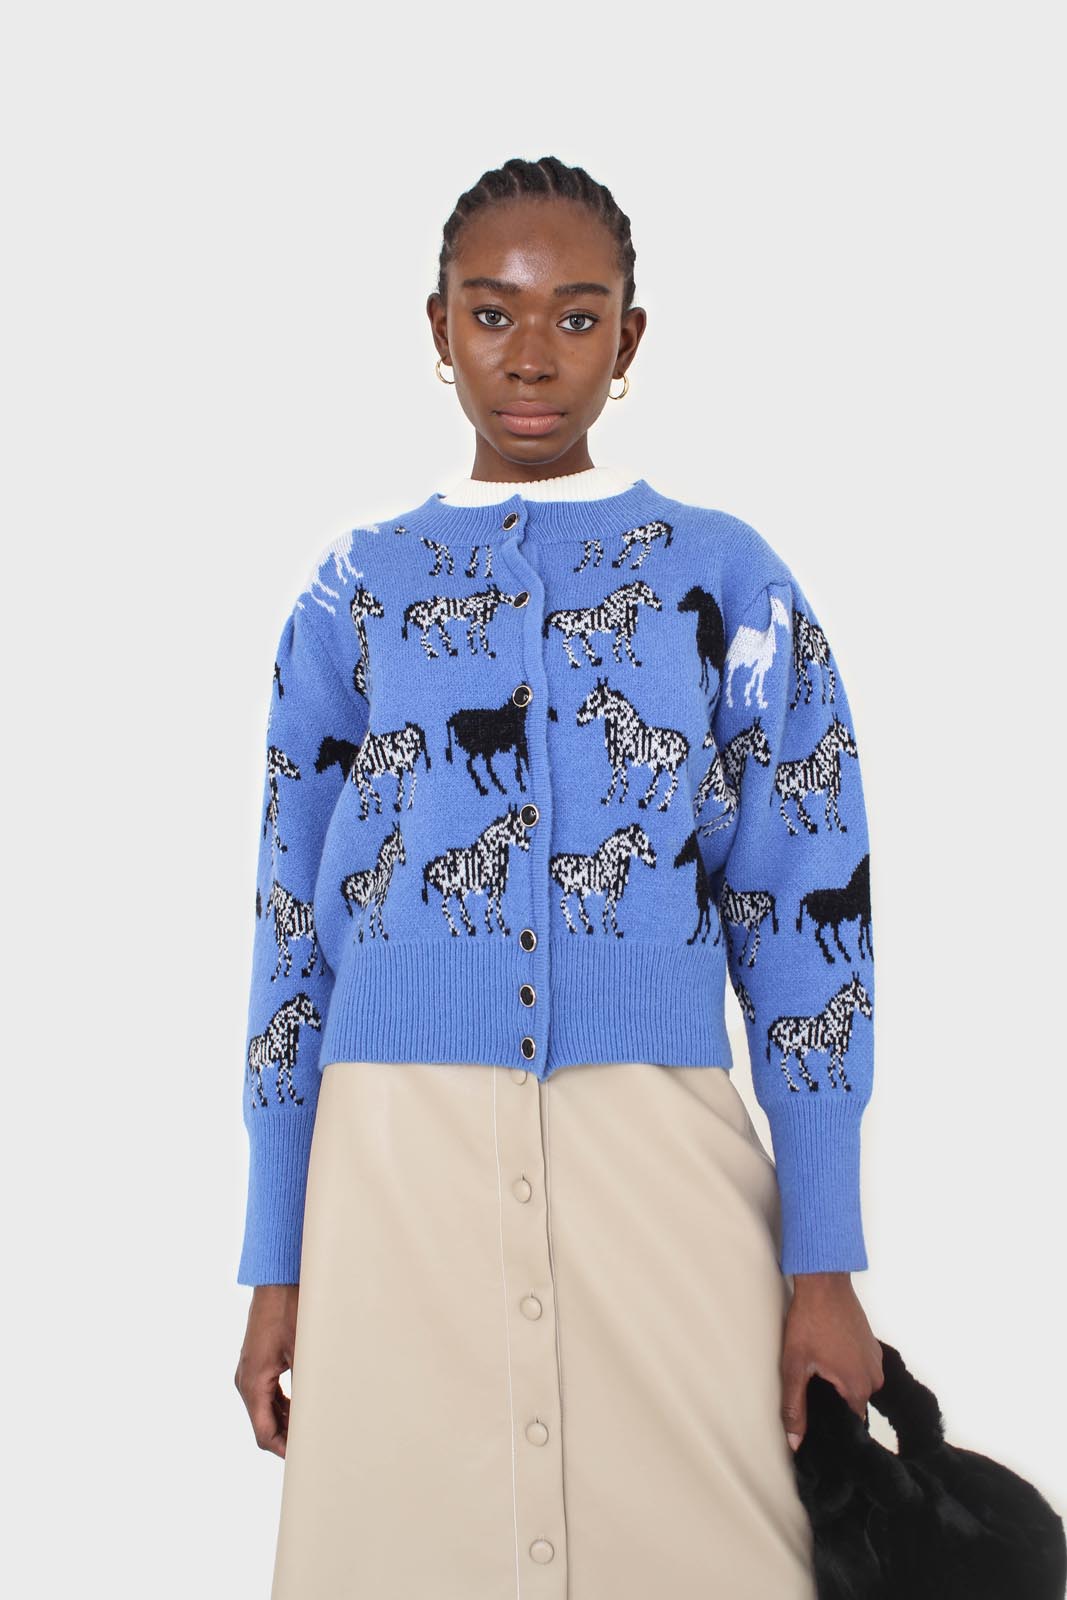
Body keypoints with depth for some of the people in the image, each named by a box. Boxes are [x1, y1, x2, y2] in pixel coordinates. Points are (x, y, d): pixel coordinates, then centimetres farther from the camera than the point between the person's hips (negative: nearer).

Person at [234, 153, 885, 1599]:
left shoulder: (728, 582, 6)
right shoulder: (355, 593, 9)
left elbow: (805, 929, 4)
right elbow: (292, 933, 10)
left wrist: (824, 1265, -2)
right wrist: (277, 1265, 7)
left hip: (664, 1166, -1)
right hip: (397, 1169, 1)